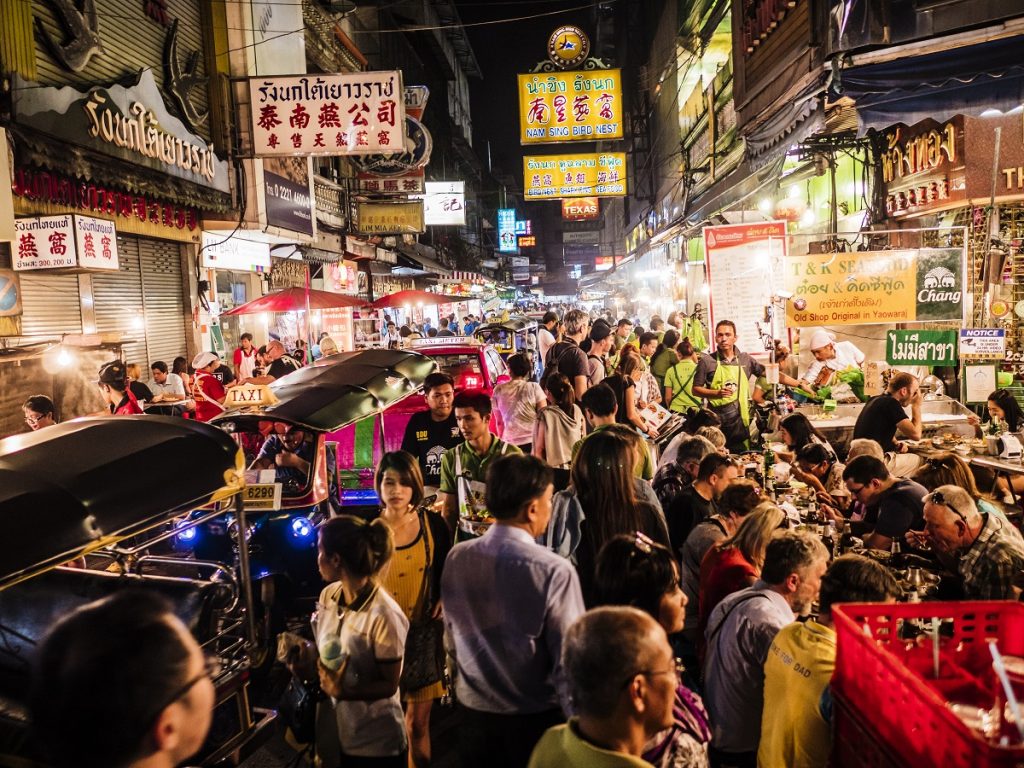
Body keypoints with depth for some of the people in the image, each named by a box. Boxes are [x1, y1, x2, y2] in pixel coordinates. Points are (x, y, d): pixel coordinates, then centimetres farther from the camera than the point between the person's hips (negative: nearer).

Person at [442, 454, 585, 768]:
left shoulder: (456, 559, -9)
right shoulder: (554, 571, -24)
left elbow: (452, 641, 3)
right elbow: (569, 661, -19)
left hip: (475, 716, 4)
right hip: (536, 721, -3)